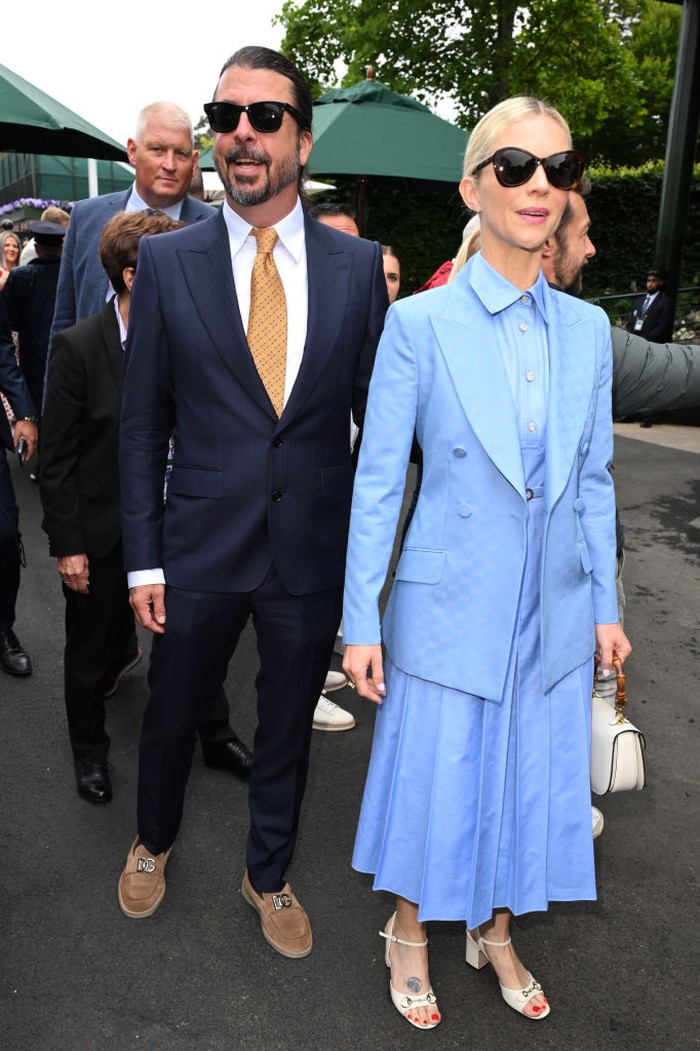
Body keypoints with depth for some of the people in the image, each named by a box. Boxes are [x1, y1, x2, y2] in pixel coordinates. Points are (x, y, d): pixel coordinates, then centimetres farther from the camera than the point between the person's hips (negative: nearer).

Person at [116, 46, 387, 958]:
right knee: (171, 716, 19)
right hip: (200, 548, 0)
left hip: (313, 549, 1)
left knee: (287, 727, 18)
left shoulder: (359, 266, -2)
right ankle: (154, 841, 52)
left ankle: (268, 875, 45)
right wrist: (143, 558, -3)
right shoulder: (167, 261, -3)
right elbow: (143, 422, -2)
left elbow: (375, 407, 3)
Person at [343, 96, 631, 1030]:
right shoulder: (419, 323, -10)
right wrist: (361, 620, -8)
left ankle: (494, 930, 45)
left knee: (528, 776, 18)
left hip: (554, 610, 4)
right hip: (451, 605, -4)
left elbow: (595, 480, 8)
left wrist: (606, 603, 8)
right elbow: (376, 480, -8)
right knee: (433, 777, 12)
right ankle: (410, 934, 40)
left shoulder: (587, 328, 3)